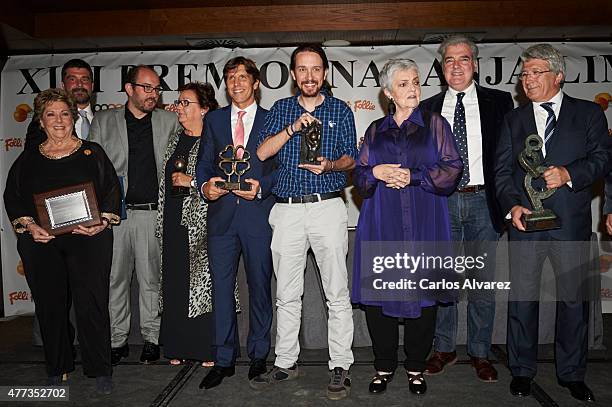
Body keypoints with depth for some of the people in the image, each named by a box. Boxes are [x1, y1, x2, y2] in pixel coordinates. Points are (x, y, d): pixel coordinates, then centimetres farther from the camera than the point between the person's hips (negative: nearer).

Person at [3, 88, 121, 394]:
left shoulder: (92, 152, 8)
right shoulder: (28, 159, 14)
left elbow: (112, 190, 3)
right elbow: (13, 197, 12)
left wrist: (102, 223, -12)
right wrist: (30, 226, -5)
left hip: (89, 239, -2)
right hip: (41, 242, 3)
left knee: (92, 303, -4)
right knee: (50, 305, 7)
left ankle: (100, 371, 8)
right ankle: (56, 369, 24)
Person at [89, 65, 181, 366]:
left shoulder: (170, 121, 9)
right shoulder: (103, 121, 9)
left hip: (152, 212, 0)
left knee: (151, 278, 5)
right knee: (115, 278, 6)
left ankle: (151, 338, 18)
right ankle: (117, 340, 19)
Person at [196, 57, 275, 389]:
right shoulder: (214, 120, 14)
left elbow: (281, 167, 3)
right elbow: (204, 163, 11)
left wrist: (261, 187, -14)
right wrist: (205, 185, -10)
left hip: (258, 213, -2)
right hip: (221, 213, 2)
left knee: (259, 286, 8)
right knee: (221, 287, 4)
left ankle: (258, 355, 24)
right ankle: (223, 360, 17)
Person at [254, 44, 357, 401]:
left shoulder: (340, 110, 9)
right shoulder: (280, 110, 13)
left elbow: (351, 157, 6)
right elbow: (261, 153, 0)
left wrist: (330, 164, -15)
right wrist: (292, 128, -13)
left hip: (328, 207, -2)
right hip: (287, 209, 2)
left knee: (337, 293, -2)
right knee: (287, 294, 10)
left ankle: (341, 367, 10)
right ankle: (286, 362, 23)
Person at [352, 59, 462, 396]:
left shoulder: (434, 124, 8)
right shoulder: (375, 131, 15)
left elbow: (452, 170, 0)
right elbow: (359, 176, 14)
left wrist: (412, 176, -10)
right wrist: (376, 172, -6)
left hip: (423, 223, -1)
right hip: (381, 225, 2)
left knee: (422, 292, 1)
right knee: (377, 293, 1)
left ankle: (416, 367, 20)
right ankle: (384, 366, 19)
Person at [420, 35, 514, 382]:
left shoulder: (500, 102, 5)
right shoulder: (427, 108, 9)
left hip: (482, 201, -1)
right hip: (441, 201, 1)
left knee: (483, 281, 6)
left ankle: (481, 354, 22)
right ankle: (444, 349, 24)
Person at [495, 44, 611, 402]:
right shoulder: (514, 119, 13)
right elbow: (502, 170, 7)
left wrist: (568, 173, -18)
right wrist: (512, 205, -8)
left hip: (572, 222, -1)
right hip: (525, 220, 1)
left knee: (574, 296, 8)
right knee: (522, 296, 5)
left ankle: (572, 374, 24)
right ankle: (522, 370, 20)